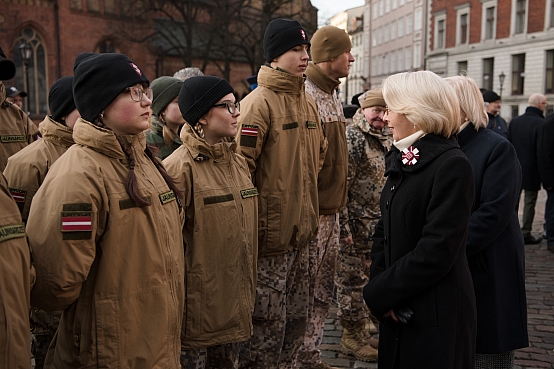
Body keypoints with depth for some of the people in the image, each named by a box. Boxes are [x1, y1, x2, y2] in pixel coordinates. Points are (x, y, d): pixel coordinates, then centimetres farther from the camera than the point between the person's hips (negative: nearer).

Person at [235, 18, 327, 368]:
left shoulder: (309, 102, 11)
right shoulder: (259, 102, -13)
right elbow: (242, 168, -16)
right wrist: (253, 226, -14)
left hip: (301, 232, 7)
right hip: (271, 232, -7)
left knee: (297, 320, 18)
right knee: (269, 326, 3)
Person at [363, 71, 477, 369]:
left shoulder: (452, 165, -17)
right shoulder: (402, 160, 8)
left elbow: (437, 250, -22)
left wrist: (379, 293, -15)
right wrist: (379, 283, -6)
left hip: (436, 315, -7)